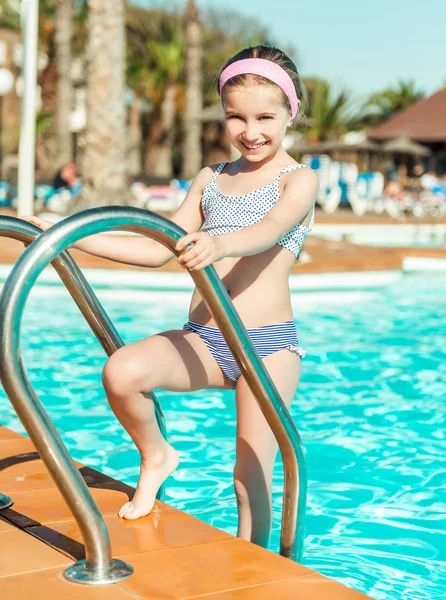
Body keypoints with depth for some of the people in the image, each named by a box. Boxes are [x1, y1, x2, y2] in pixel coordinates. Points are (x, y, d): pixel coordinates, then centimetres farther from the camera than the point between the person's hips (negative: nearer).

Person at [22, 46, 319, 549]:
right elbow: (159, 250, 13)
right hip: (202, 338, 4)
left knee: (251, 478, -2)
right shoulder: (210, 179, 15)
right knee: (121, 371, -24)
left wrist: (220, 243, -47)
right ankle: (155, 457, 5)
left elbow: (270, 231, -24)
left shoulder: (299, 180, -1)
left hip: (268, 343, -4)